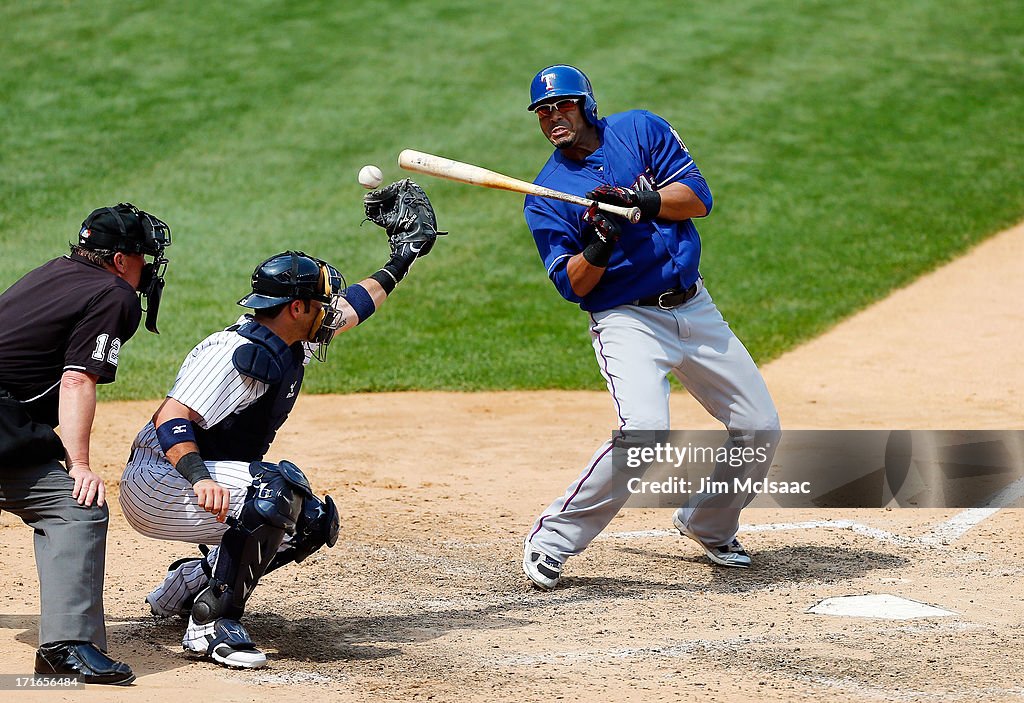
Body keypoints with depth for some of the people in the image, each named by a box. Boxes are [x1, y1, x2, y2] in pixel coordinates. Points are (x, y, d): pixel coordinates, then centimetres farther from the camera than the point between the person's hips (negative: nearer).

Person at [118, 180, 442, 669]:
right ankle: (211, 623, -25)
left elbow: (348, 309, 25)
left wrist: (400, 262, 30)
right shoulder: (237, 353, -23)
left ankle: (187, 584, 18)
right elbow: (171, 418, -31)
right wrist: (200, 479, -45)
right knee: (278, 487, -32)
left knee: (313, 520, 13)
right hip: (157, 484, -10)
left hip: (208, 481, 10)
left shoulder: (289, 343, 6)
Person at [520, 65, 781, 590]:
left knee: (760, 428, 5)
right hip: (627, 322, -4)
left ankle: (707, 526, 29)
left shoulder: (642, 130, 3)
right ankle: (551, 540, -16)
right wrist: (597, 251, -27)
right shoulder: (546, 196, -2)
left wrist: (642, 201, -22)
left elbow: (698, 198, -6)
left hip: (694, 307, 4)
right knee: (644, 431, -28)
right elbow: (573, 286, -8)